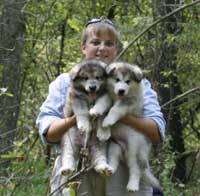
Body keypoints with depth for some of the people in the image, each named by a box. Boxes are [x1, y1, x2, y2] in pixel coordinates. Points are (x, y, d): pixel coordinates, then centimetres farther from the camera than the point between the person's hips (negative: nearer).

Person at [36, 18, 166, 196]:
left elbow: (157, 133, 2)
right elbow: (47, 132, 5)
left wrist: (123, 116, -16)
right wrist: (76, 118, -15)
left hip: (124, 176, 0)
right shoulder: (65, 82, 16)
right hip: (75, 177, 0)